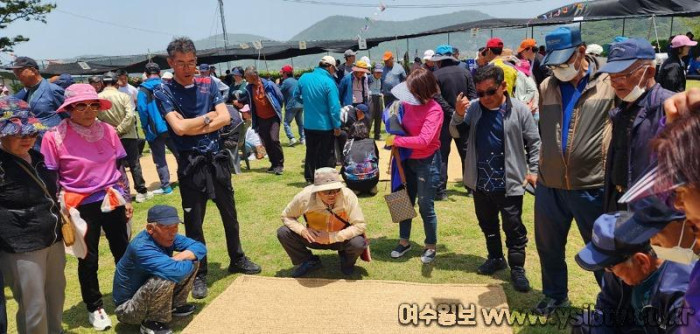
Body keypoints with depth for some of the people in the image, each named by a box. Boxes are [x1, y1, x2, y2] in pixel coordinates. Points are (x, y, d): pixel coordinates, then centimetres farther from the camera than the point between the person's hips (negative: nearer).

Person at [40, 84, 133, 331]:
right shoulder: (55, 136, -11)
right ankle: (94, 307, 31)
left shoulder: (107, 131, -2)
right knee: (88, 259, 11)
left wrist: (128, 199, 9)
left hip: (113, 202, 3)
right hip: (82, 207, -3)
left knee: (123, 252, 13)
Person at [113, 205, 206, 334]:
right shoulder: (141, 247, -33)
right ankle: (152, 323, -11)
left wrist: (179, 257, -23)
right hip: (128, 308, -8)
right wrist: (190, 262, -20)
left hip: (149, 293, 8)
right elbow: (176, 272, -42)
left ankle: (176, 305, 13)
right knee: (165, 278, -35)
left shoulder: (166, 237, -9)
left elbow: (200, 247, -5)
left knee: (192, 258, -2)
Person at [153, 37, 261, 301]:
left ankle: (237, 259, 36)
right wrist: (208, 116, -6)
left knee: (229, 213, 17)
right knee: (194, 222, 5)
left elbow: (225, 117, -5)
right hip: (191, 163, -4)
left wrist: (194, 128, -13)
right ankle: (199, 275, 19)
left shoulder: (207, 84, 6)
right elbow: (179, 127, -18)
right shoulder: (164, 92, -5)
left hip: (217, 158, 4)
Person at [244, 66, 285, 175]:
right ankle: (274, 164, 21)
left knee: (274, 140, -16)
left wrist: (276, 110, 5)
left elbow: (281, 98, -4)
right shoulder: (249, 88, -2)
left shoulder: (269, 85, -14)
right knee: (267, 143, 7)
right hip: (261, 119, 5)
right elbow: (248, 101, 16)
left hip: (273, 117, -4)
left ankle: (280, 164, -4)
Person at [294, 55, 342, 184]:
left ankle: (310, 179, 27)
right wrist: (337, 126, -11)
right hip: (325, 126, -5)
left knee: (311, 152, 19)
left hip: (308, 125, 5)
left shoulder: (304, 78, -1)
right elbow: (334, 107, -18)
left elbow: (297, 95, 13)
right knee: (327, 155, 7)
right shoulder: (329, 82, -17)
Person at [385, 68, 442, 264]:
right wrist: (393, 136, -2)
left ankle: (431, 247, 24)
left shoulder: (434, 110, -21)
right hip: (408, 160, 6)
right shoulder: (408, 103, -2)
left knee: (426, 207, 4)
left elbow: (424, 140, -31)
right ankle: (404, 241, 33)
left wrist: (396, 140, -24)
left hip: (427, 162, -6)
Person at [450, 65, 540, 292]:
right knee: (487, 224, 19)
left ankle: (517, 269, 18)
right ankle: (495, 258, 38)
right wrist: (458, 115, -19)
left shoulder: (519, 110, -9)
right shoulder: (473, 108, -1)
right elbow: (456, 134, -1)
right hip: (480, 182, 4)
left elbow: (533, 142, -2)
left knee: (513, 227, 5)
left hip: (509, 182, -4)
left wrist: (534, 170, -7)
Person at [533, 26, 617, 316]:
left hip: (593, 185, -4)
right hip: (549, 184, 4)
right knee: (549, 246, 18)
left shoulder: (610, 83, -6)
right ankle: (555, 295, 40)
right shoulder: (546, 87, 7)